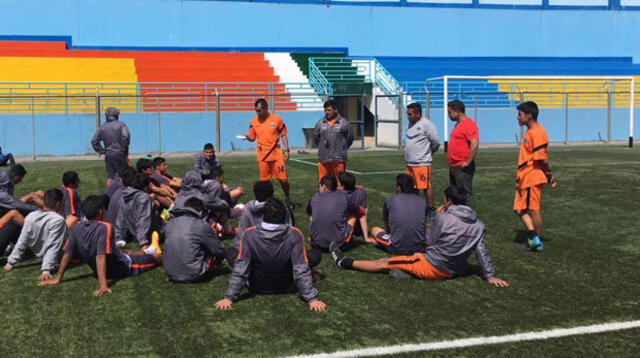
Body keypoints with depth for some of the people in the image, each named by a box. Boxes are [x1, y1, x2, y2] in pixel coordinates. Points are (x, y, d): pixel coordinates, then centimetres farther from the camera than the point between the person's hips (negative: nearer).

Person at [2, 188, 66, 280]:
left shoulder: (31, 216, -15)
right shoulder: (59, 220, -30)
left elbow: (21, 242, -11)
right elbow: (53, 247, -32)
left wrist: (11, 262, -2)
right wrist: (46, 270, -31)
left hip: (37, 252, 5)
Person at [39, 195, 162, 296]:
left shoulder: (76, 229, -16)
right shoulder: (104, 228, -32)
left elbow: (67, 255, -12)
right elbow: (101, 257, -38)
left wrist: (57, 279, -2)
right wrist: (103, 285, -41)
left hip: (100, 270, 5)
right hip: (123, 268, -5)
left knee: (128, 253, 35)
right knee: (158, 256, 21)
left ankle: (148, 251, 63)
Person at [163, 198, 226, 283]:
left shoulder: (170, 223, 4)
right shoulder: (202, 226, -10)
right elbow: (220, 251, -1)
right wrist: (215, 263, 22)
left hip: (170, 275, 5)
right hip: (193, 275, -5)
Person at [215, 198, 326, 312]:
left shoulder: (249, 235, -26)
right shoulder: (295, 235, -27)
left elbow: (240, 269, -23)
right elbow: (301, 269, -27)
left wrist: (229, 298, -17)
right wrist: (312, 299, -22)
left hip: (257, 288, 0)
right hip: (287, 287, 1)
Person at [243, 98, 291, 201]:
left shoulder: (277, 119, -3)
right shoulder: (254, 121, 2)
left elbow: (283, 135, 3)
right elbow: (252, 137, 6)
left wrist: (286, 150, -2)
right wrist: (247, 137, -16)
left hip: (276, 154, -1)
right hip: (262, 155, 2)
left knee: (283, 179, -1)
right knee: (264, 180, 6)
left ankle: (287, 199, 20)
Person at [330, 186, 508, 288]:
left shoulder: (443, 218, -15)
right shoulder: (478, 226, -3)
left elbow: (429, 240, -3)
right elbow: (482, 252, -4)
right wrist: (490, 276, 3)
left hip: (430, 267, -5)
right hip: (454, 272, 6)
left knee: (385, 263, 5)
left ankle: (344, 262, 15)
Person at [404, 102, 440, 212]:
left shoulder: (426, 124, -12)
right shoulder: (411, 123, 13)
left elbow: (436, 142, -10)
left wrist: (428, 153, 6)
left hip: (422, 163, -8)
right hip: (409, 163, 8)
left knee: (426, 187, -4)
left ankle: (431, 209, 4)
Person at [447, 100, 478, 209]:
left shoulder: (468, 124, -14)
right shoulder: (458, 124, 17)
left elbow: (474, 144, -24)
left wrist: (468, 162, -21)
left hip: (462, 168, -10)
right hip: (454, 166, 10)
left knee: (466, 195, -7)